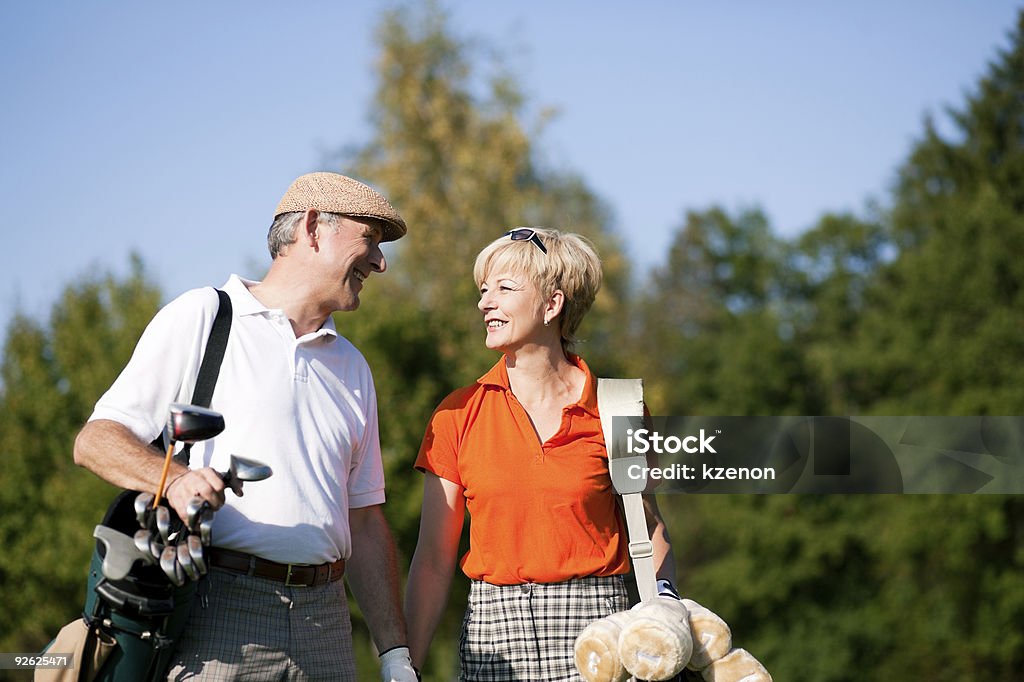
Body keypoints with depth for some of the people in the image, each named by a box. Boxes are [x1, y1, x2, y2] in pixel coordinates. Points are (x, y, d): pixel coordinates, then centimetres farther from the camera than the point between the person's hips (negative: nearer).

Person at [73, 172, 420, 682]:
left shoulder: (351, 367, 21)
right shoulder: (200, 318, 3)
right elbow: (95, 440, -3)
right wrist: (176, 480, -23)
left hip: (325, 621, 5)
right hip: (216, 613, -5)